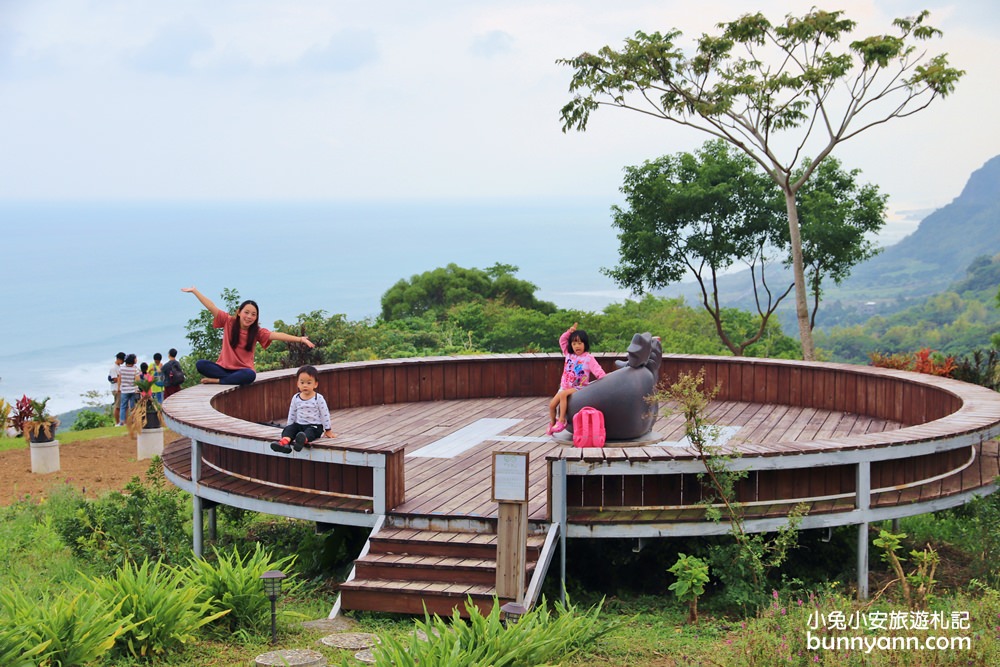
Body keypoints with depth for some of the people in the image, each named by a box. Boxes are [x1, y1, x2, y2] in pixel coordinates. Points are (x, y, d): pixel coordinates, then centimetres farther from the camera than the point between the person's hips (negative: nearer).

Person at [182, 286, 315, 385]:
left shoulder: (257, 331, -2)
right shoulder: (228, 322, -1)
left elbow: (276, 335, -14)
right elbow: (212, 307, -2)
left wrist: (300, 339, -25)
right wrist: (194, 291, -3)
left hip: (243, 370, -1)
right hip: (224, 367, 1)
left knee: (250, 375, -37)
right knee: (201, 364, -25)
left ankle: (217, 381, -22)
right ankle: (235, 379, -27)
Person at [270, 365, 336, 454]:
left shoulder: (318, 398, -6)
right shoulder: (296, 398, 7)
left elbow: (325, 414, -1)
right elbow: (292, 414, 17)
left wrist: (328, 430, 1)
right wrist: (289, 426, 17)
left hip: (314, 426, -5)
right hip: (299, 424, 5)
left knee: (309, 432, -37)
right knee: (288, 429, -23)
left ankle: (303, 440, -71)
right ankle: (284, 442, -53)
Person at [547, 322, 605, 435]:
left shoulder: (589, 358, -8)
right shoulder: (569, 354, 8)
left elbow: (598, 371, -13)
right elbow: (562, 341, 11)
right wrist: (569, 332, -4)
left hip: (579, 388, -6)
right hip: (565, 386, 6)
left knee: (563, 394, -34)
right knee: (552, 405, -4)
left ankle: (561, 421, -30)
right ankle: (552, 423, 22)